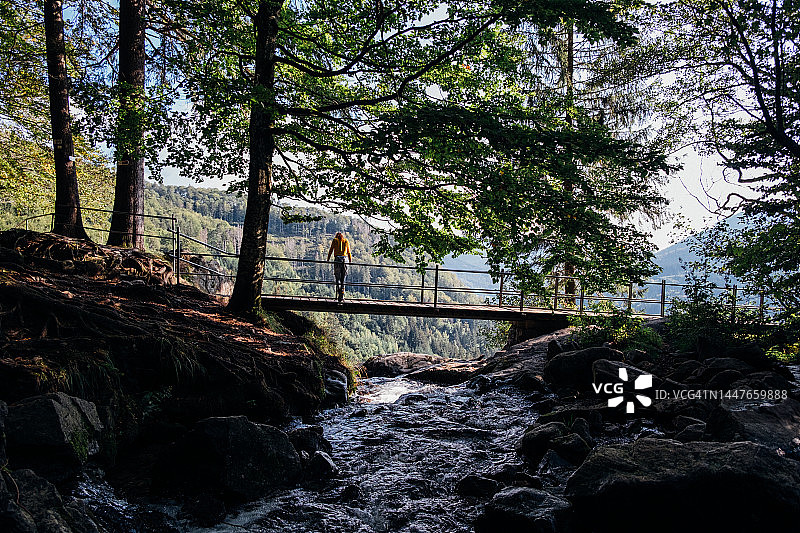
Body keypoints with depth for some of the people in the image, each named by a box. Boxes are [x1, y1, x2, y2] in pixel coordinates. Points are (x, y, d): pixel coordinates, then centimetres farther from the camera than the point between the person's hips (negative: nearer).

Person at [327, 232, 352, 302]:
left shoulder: (335, 240, 10)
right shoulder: (346, 241, 15)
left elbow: (331, 250, 4)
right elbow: (349, 253, 11)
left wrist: (328, 259, 7)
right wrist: (350, 261, 15)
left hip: (337, 259, -2)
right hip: (345, 259, 2)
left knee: (337, 278, 1)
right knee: (342, 279, 7)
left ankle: (339, 292, -18)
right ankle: (342, 295, 2)